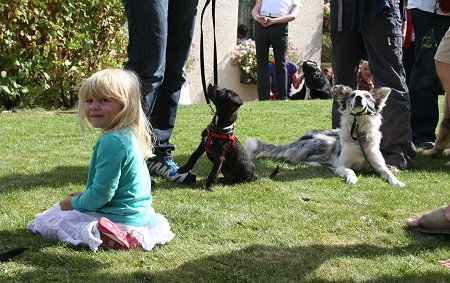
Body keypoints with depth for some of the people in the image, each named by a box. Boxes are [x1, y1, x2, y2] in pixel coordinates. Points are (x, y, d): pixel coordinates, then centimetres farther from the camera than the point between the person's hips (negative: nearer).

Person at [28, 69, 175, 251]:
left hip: (122, 220, -11)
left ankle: (111, 236, -16)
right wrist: (83, 197, 18)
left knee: (52, 221, -3)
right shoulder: (128, 135, 6)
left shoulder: (112, 142, -26)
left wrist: (74, 203, -7)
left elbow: (102, 193, -24)